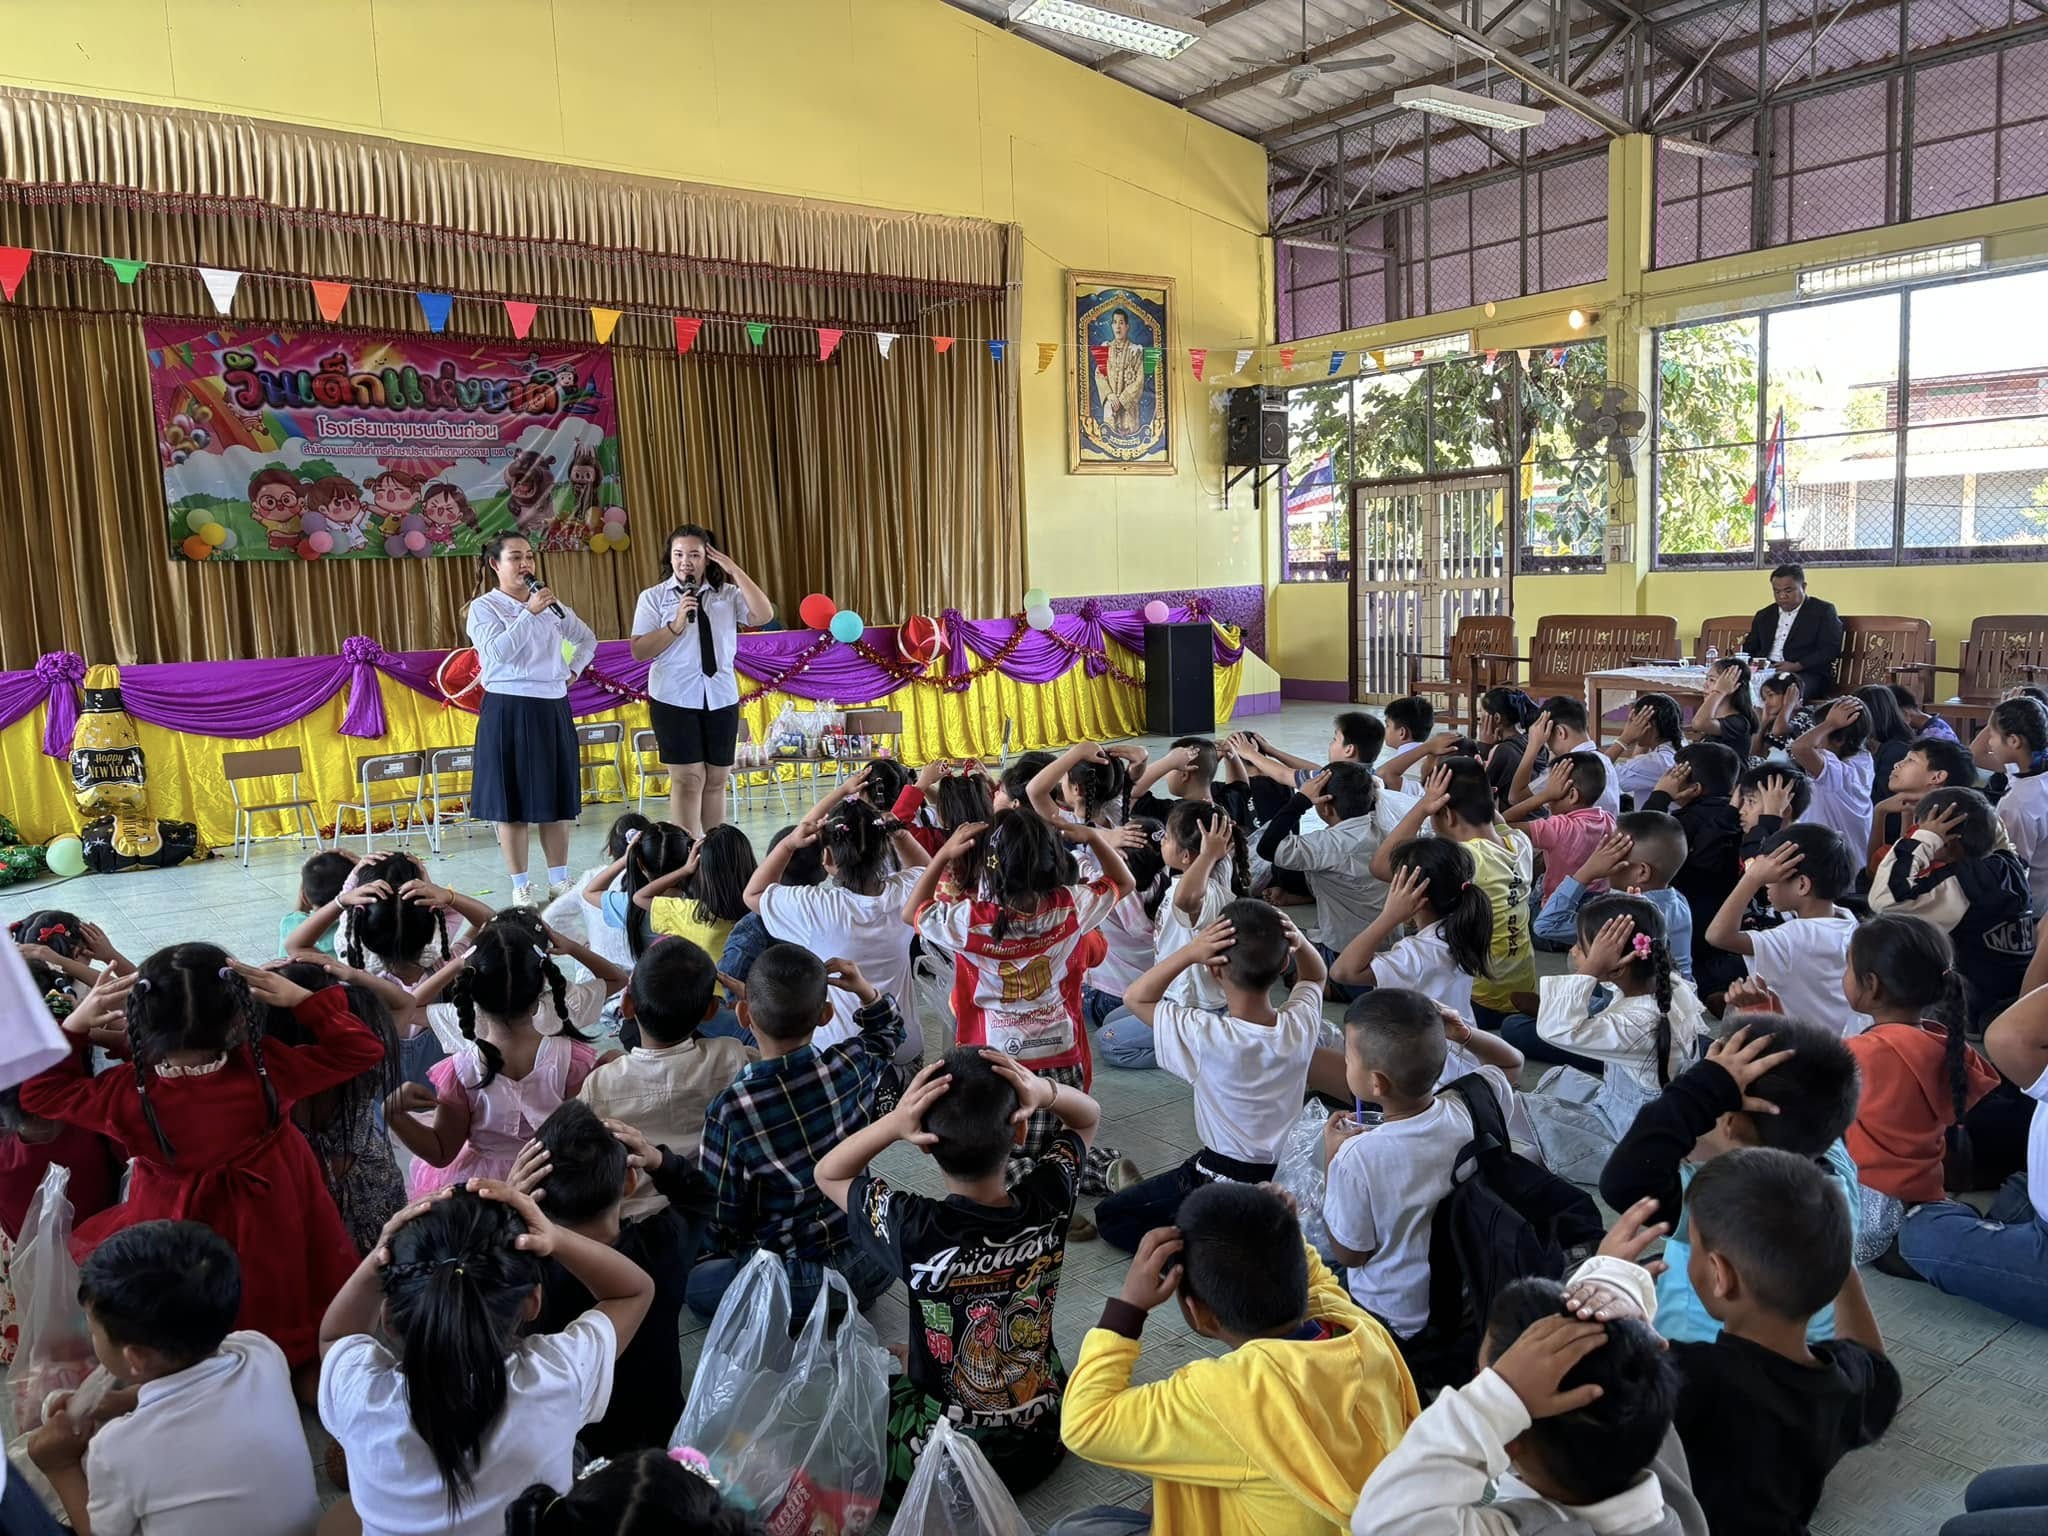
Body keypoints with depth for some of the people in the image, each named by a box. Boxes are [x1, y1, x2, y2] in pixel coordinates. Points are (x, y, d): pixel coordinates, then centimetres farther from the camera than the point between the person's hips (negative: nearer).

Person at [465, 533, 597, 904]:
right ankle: (521, 886, 8)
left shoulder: (550, 604, 12)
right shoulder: (484, 607, -3)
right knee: (511, 800, 0)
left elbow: (587, 639, 25)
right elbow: (498, 651, -20)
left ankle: (560, 881, 18)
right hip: (508, 710, -5)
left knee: (557, 797, 8)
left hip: (553, 708, 5)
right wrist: (529, 612, -20)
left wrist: (574, 670, 10)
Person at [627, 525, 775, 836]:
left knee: (717, 780, 9)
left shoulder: (727, 594, 8)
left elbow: (764, 615, -8)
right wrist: (676, 625, -17)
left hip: (721, 697, 3)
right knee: (688, 779, -6)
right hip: (675, 698, -3)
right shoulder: (653, 597, 1)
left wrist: (735, 571, -9)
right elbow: (639, 651, -5)